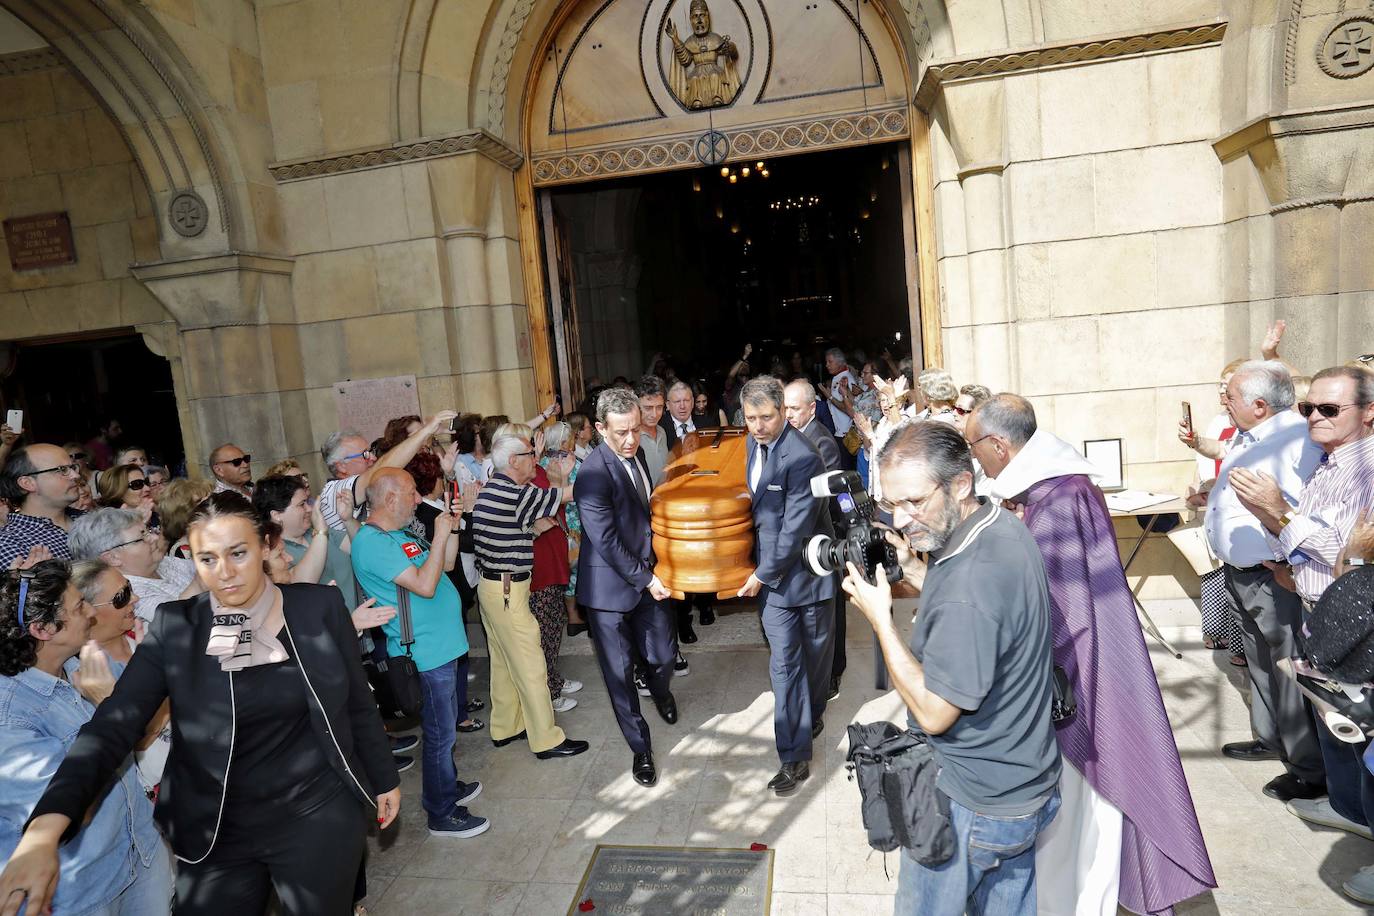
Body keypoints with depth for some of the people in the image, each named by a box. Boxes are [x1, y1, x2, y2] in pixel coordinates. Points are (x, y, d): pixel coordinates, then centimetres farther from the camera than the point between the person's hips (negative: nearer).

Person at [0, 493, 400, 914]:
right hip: (217, 833, 1)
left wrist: (384, 779, 9)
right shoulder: (175, 626, -7)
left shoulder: (320, 606, -8)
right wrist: (44, 828, -27)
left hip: (321, 814, 0)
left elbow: (359, 703, 1)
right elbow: (115, 724, -14)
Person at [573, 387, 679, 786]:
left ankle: (660, 690, 48)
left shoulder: (636, 453, 2)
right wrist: (645, 579, -15)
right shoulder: (594, 473, -23)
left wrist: (653, 569, 14)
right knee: (620, 671, 5)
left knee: (663, 656, 12)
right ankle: (640, 746, 24)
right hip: (610, 586, -6)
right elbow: (606, 541, -22)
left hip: (646, 575, 6)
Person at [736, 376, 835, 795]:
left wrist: (761, 575, -16)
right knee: (784, 662, 4)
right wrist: (762, 571, 11)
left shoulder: (802, 457, -23)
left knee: (816, 651, 17)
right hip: (772, 569, 5)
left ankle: (812, 713, 43)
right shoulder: (755, 442, 1)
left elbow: (796, 528, -23)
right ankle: (795, 756, 11)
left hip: (808, 567, -5)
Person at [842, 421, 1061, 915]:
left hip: (970, 805, -9)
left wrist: (879, 616, -22)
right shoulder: (1005, 527, -4)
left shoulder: (969, 586, -34)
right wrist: (912, 569, -1)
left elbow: (934, 713, -25)